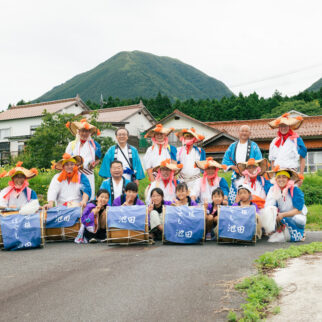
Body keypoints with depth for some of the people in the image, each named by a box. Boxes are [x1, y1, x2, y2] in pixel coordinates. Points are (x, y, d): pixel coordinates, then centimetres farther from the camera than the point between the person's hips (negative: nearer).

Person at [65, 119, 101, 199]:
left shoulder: (94, 144, 13)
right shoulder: (72, 144, 11)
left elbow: (97, 159, 16)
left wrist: (94, 164, -6)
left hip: (89, 175, 1)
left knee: (89, 196, -6)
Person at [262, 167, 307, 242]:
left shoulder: (295, 190, -12)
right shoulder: (273, 190, -2)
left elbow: (299, 211, -14)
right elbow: (270, 206, -6)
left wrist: (283, 215, -24)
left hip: (295, 218, -4)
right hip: (281, 218, 4)